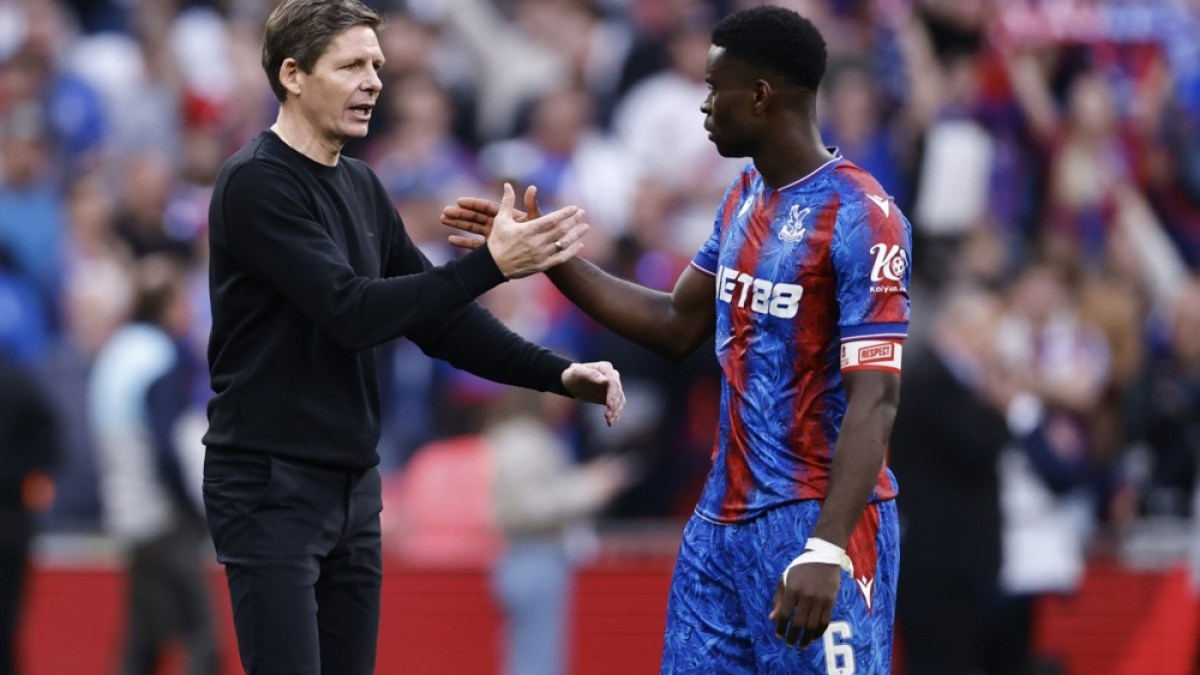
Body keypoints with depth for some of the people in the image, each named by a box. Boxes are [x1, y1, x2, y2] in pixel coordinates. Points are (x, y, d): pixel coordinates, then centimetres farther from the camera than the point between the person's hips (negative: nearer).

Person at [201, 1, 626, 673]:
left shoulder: (361, 187, 11)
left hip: (353, 486, 8)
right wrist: (491, 264, -27)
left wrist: (556, 373, 0)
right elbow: (350, 312, -23)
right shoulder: (257, 183, -14)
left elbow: (434, 313, 13)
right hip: (271, 490, -8)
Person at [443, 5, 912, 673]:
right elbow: (676, 324, 23)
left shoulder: (859, 218, -15)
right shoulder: (745, 197, 12)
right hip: (725, 519, 8)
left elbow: (875, 398, -20)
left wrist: (827, 549, -29)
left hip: (816, 518, -8)